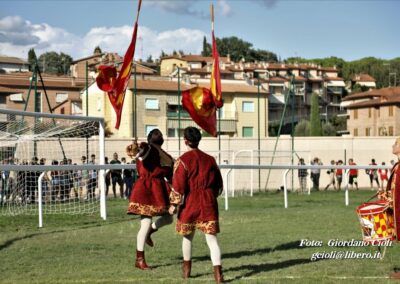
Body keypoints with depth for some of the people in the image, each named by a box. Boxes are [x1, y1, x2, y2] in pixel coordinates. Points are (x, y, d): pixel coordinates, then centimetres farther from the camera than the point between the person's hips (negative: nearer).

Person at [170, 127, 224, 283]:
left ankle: (186, 270, 31)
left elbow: (178, 185, -12)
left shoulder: (182, 161, -8)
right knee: (211, 238, -3)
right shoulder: (210, 159, 6)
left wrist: (174, 204, -4)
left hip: (190, 202, -2)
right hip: (209, 203, 2)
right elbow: (218, 184, 13)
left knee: (187, 236, 18)